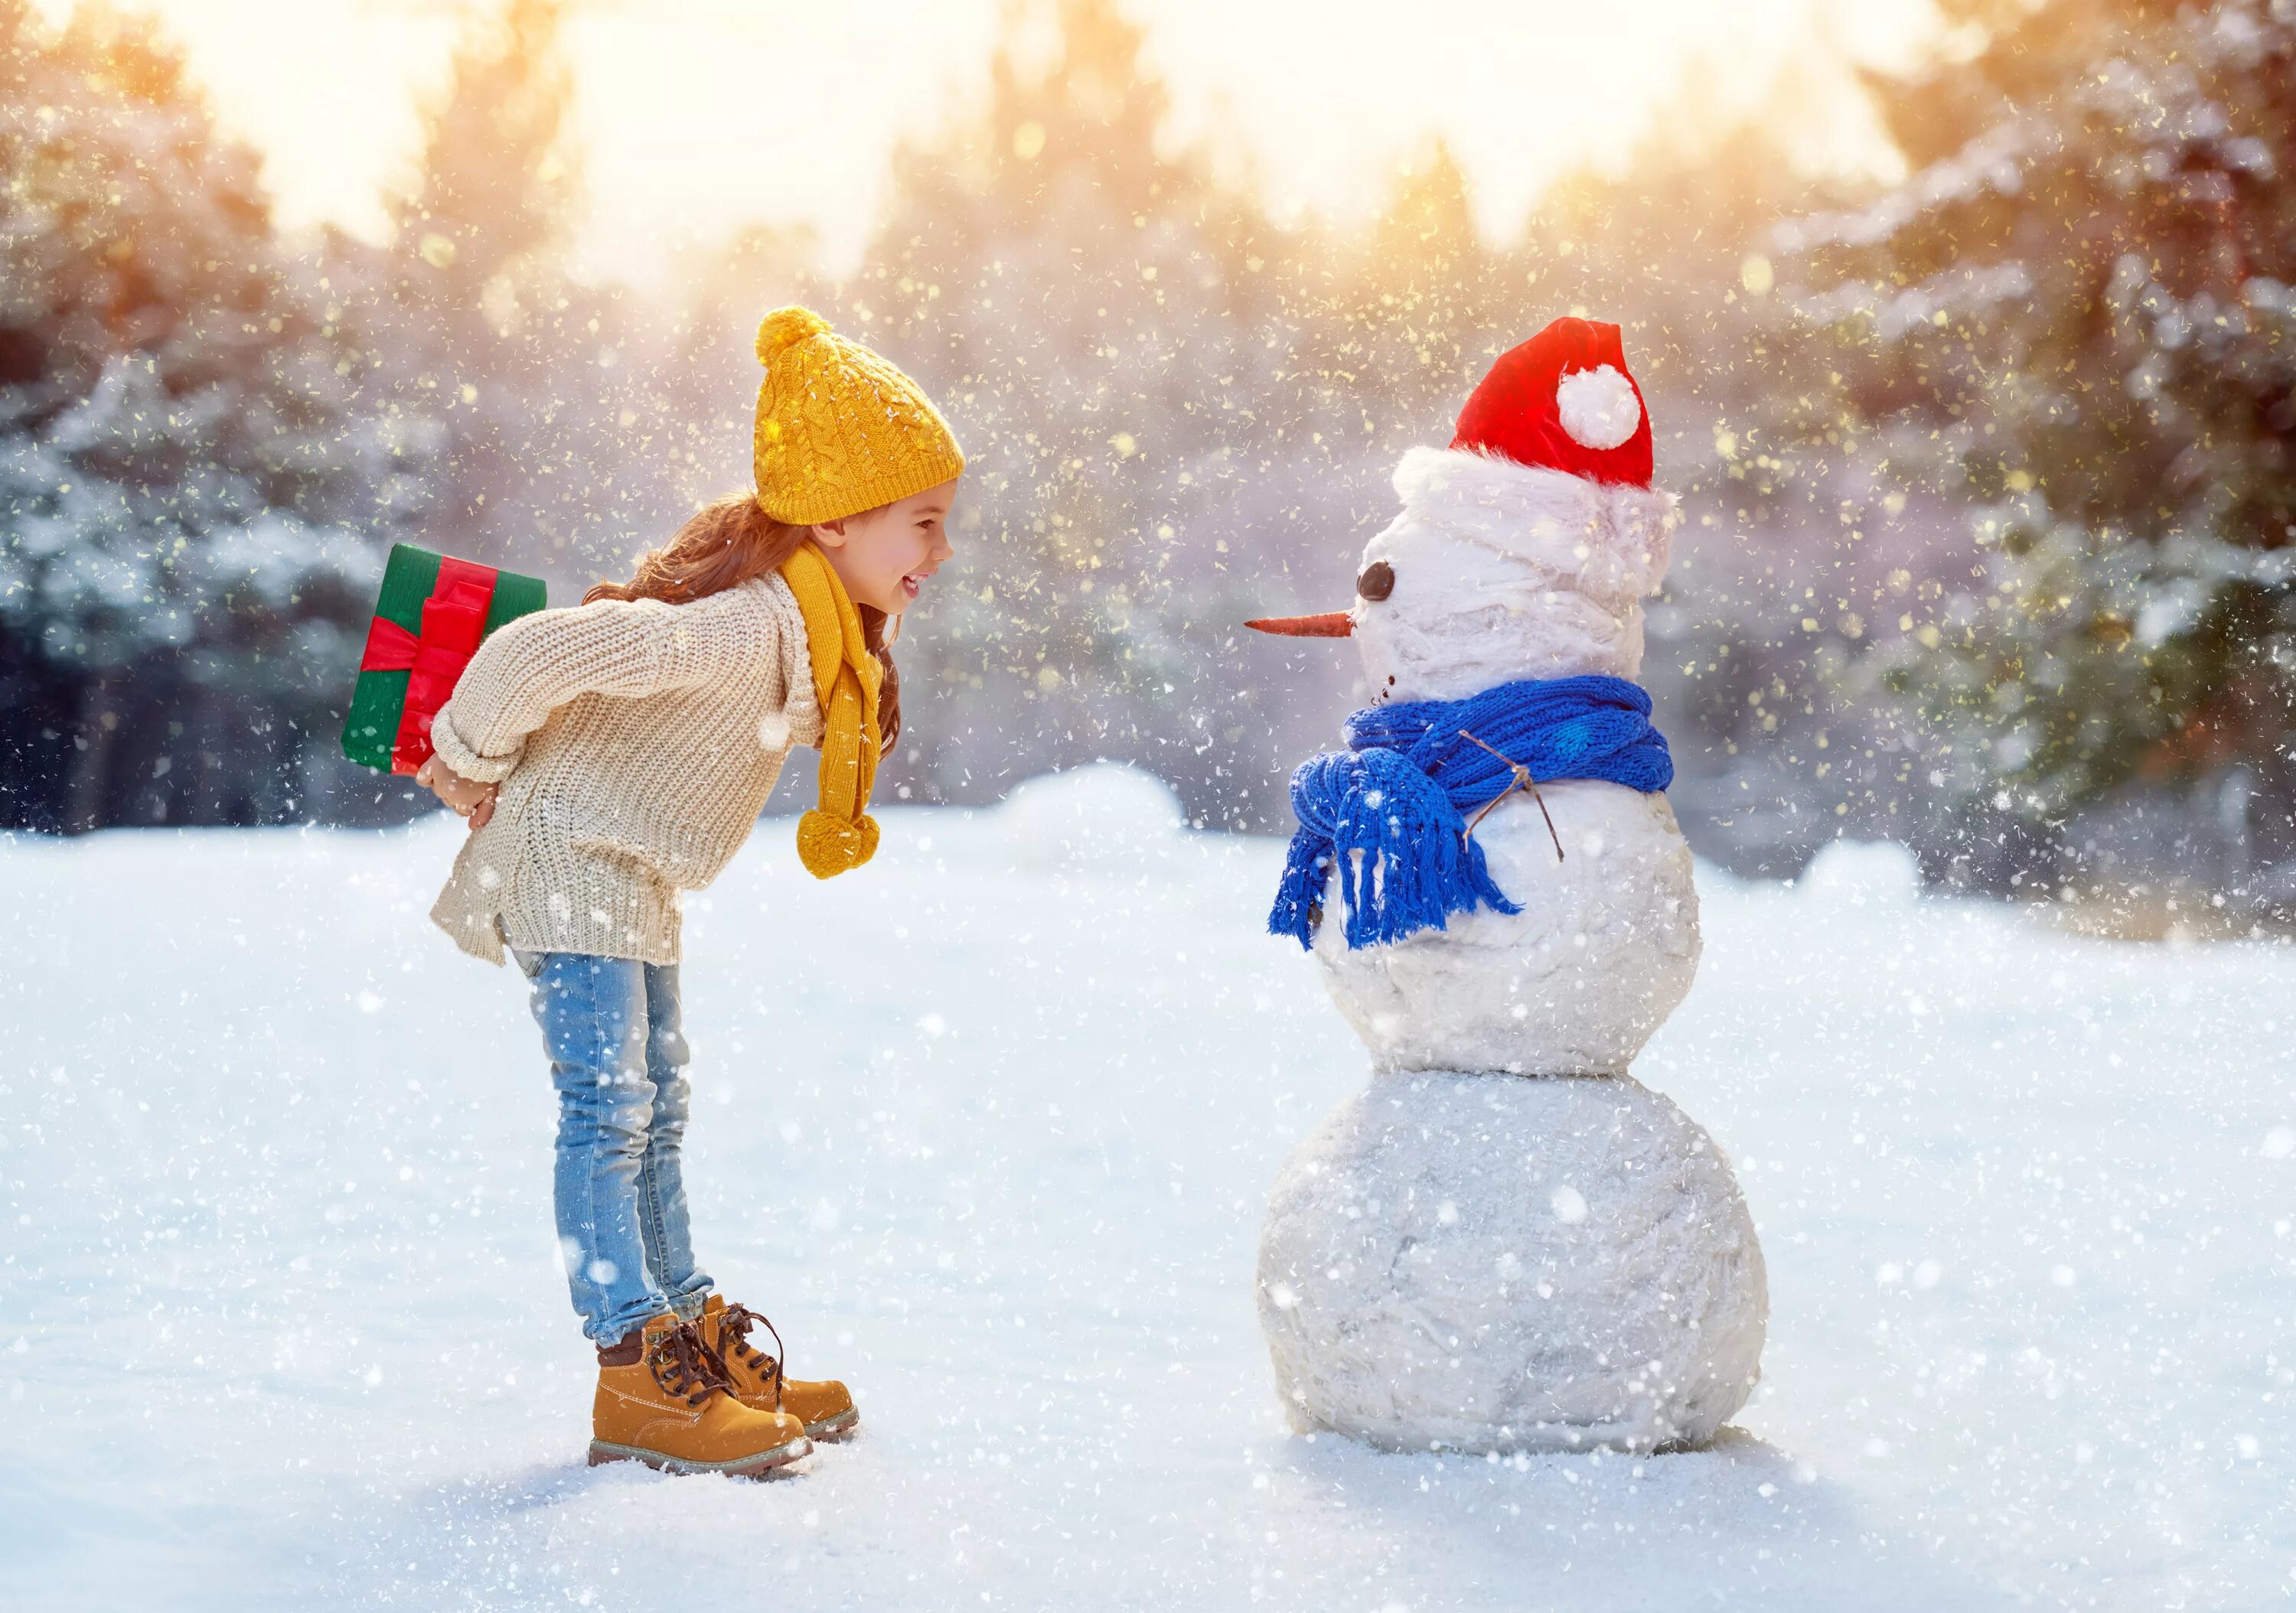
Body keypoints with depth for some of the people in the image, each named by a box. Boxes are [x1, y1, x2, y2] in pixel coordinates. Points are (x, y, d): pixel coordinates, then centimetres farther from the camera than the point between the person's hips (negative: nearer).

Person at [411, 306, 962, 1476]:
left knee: (653, 1108, 14)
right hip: (570, 856, -10)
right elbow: (537, 651, -35)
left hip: (634, 876, 10)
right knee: (606, 1110, -12)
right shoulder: (748, 625, -31)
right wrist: (472, 763, -18)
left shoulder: (822, 621, 2)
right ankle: (637, 1381, -13)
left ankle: (693, 1346, 21)